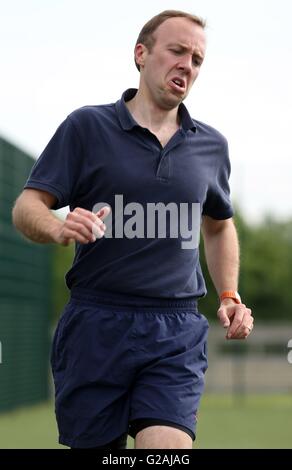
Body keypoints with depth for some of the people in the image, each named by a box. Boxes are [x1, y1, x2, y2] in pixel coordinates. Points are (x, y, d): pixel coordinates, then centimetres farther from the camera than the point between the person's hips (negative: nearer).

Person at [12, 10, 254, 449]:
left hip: (178, 334, 2)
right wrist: (60, 229, -24)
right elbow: (27, 207, -2)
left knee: (168, 446, -16)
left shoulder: (212, 145, 12)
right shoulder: (86, 126, 1)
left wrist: (229, 297, 14)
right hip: (95, 326, -2)